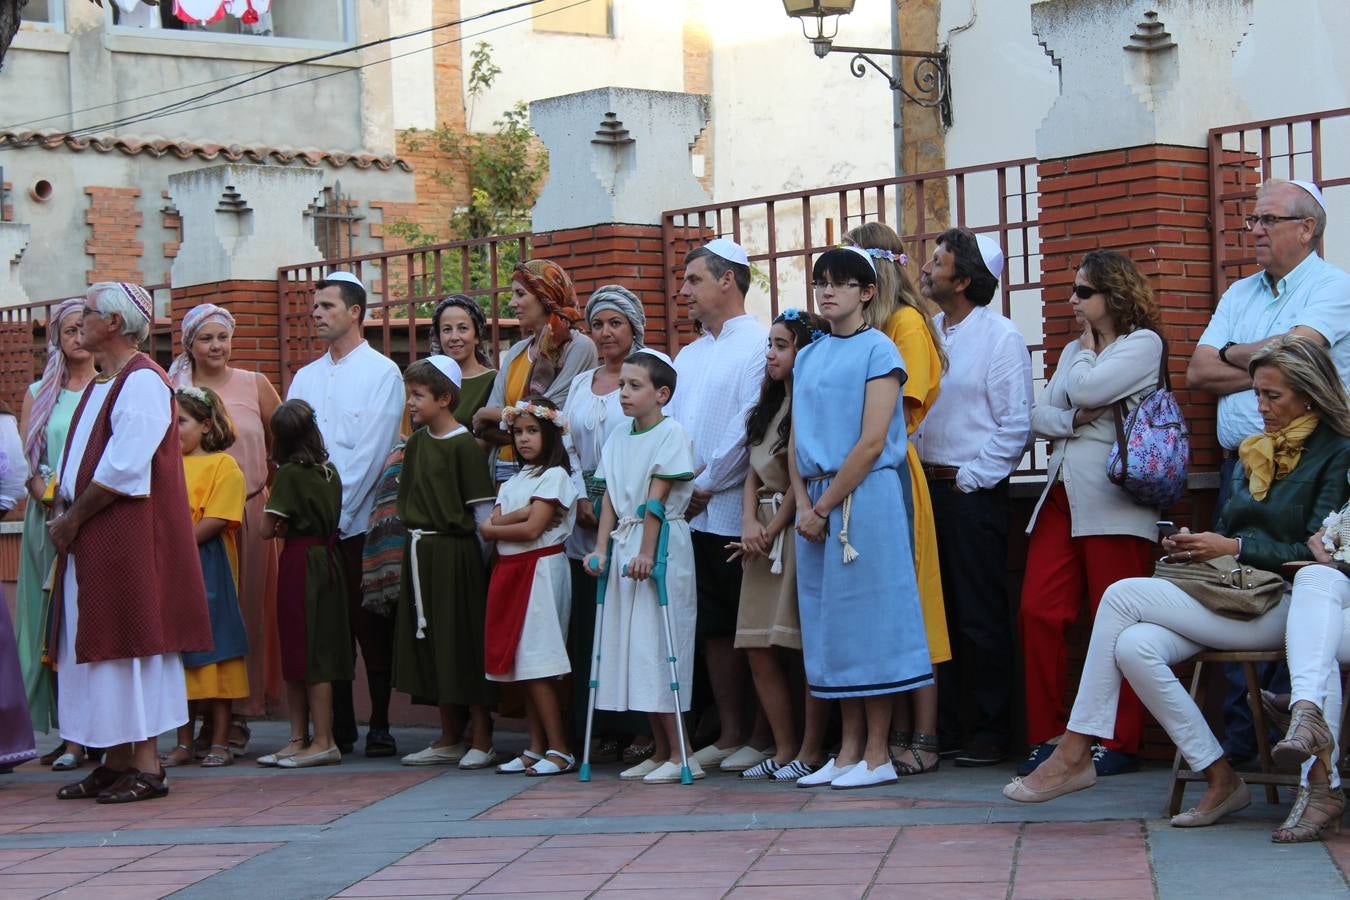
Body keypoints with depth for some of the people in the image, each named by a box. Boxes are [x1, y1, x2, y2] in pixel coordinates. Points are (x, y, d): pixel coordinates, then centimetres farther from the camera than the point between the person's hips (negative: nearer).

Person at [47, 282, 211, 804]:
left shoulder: (142, 383, -12)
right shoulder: (101, 385, 18)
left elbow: (124, 469, -20)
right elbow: (77, 460, 20)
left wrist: (74, 517, -13)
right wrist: (63, 509, 3)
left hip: (129, 538, -9)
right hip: (91, 541, 9)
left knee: (129, 641, -7)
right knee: (100, 646, 9)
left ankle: (146, 768, -4)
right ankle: (117, 762, 14)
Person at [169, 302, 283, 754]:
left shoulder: (254, 385, 6)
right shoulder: (172, 390, 5)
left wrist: (270, 487, 7)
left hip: (248, 512, 0)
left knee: (247, 610, 2)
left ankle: (238, 715, 8)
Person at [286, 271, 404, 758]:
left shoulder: (382, 372, 0)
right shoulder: (306, 377, 17)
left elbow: (372, 451, -8)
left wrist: (338, 510, -13)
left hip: (360, 521, -5)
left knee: (370, 623, -3)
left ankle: (380, 725, 2)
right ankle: (338, 726, 9)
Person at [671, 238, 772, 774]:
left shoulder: (758, 344, -7)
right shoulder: (688, 356, 19)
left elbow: (749, 424, -14)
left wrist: (708, 484, -10)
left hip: (737, 509, -8)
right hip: (693, 513, 8)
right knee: (713, 628, 9)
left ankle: (763, 736, 4)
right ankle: (730, 733, 15)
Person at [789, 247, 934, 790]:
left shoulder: (878, 350, -5)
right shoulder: (807, 358, 15)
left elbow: (871, 443, -12)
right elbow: (796, 442, 14)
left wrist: (826, 506, -11)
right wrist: (803, 504, -1)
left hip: (864, 496, -7)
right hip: (816, 503, 7)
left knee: (867, 619, -5)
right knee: (828, 622, 7)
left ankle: (877, 755, 0)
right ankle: (848, 750, 13)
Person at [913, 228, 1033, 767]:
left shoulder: (1000, 337, -7)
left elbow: (1016, 424, -11)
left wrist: (972, 479, -12)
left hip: (973, 492, -7)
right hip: (926, 487, 7)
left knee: (981, 616, -1)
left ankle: (991, 732, 7)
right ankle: (940, 728, 17)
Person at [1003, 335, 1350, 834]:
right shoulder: (1255, 452, 22)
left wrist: (1234, 548, -13)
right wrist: (1192, 547, 3)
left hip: (1282, 608, -7)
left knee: (1123, 595, -19)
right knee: (1133, 647, -23)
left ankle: (1075, 754, -15)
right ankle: (1220, 779, -16)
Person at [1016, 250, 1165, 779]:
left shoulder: (1142, 343, 0)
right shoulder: (1074, 351, 23)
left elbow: (1085, 390, -13)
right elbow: (1038, 415, 14)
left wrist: (1087, 347, 5)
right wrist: (1074, 422, -6)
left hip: (1111, 502, -7)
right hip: (1061, 495, 7)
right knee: (1038, 612, -2)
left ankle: (1120, 743, 1)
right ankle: (1049, 734, 5)